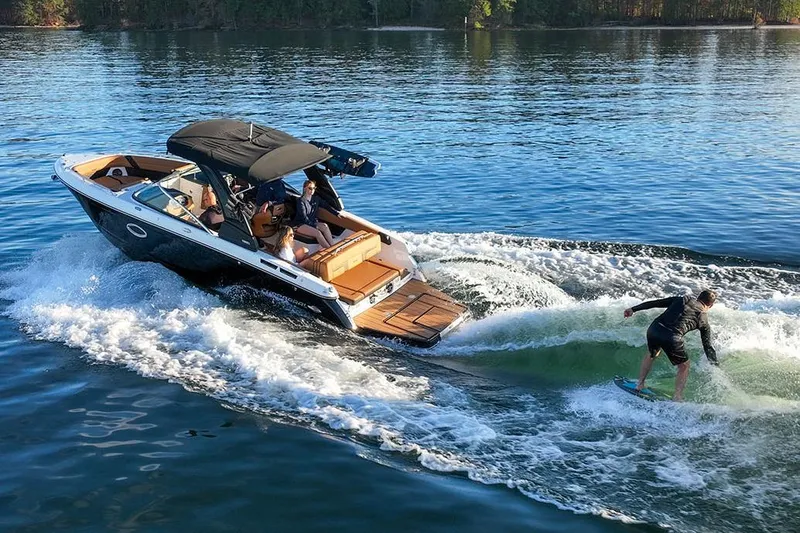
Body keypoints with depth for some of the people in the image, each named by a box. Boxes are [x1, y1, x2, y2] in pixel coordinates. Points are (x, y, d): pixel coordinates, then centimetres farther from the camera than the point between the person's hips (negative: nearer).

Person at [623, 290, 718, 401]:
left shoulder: (681, 299, 22)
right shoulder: (703, 321, 17)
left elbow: (655, 303, 20)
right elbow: (707, 346, 19)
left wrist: (633, 309, 25)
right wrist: (716, 365, 30)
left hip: (654, 329, 3)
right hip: (672, 338, -3)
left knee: (651, 354, 34)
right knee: (684, 367, 23)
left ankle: (639, 385, 40)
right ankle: (677, 398, 16)